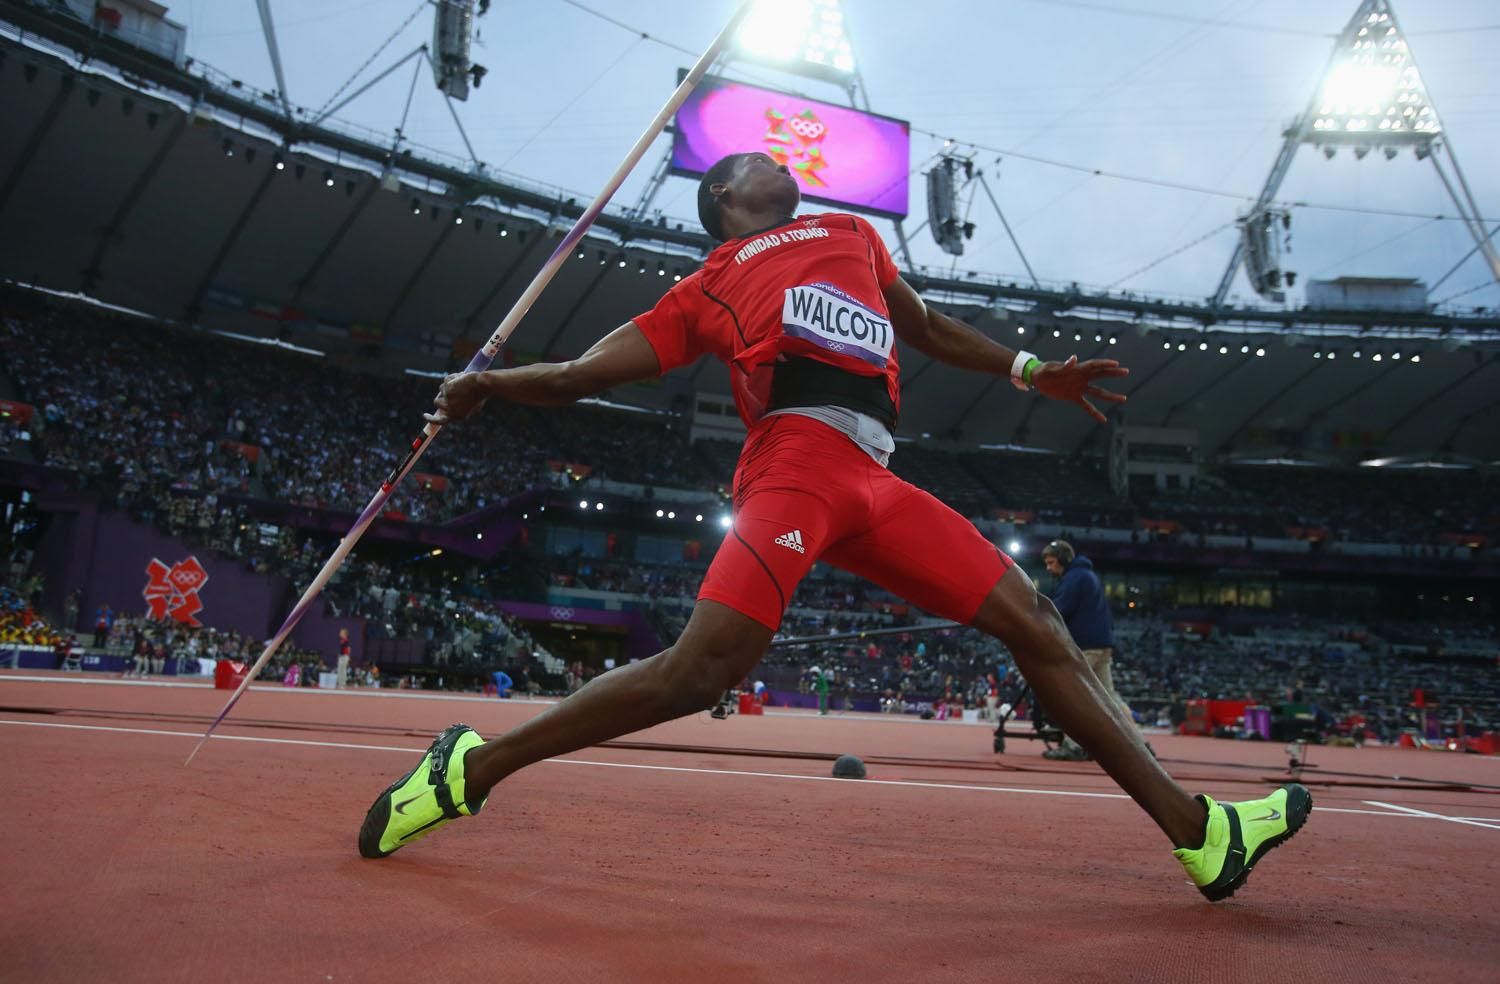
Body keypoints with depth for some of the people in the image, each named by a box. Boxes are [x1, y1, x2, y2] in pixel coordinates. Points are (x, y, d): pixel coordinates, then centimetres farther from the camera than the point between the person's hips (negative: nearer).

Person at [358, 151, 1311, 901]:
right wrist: (493, 382, -4)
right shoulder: (703, 292, 18)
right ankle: (467, 769, -6)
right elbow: (580, 373, 11)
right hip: (800, 457, -5)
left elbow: (926, 327, 42)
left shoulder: (849, 231, 35)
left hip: (873, 484, 6)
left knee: (1036, 626, 3)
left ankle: (1199, 832, 12)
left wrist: (1033, 371, 36)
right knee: (703, 668, -21)